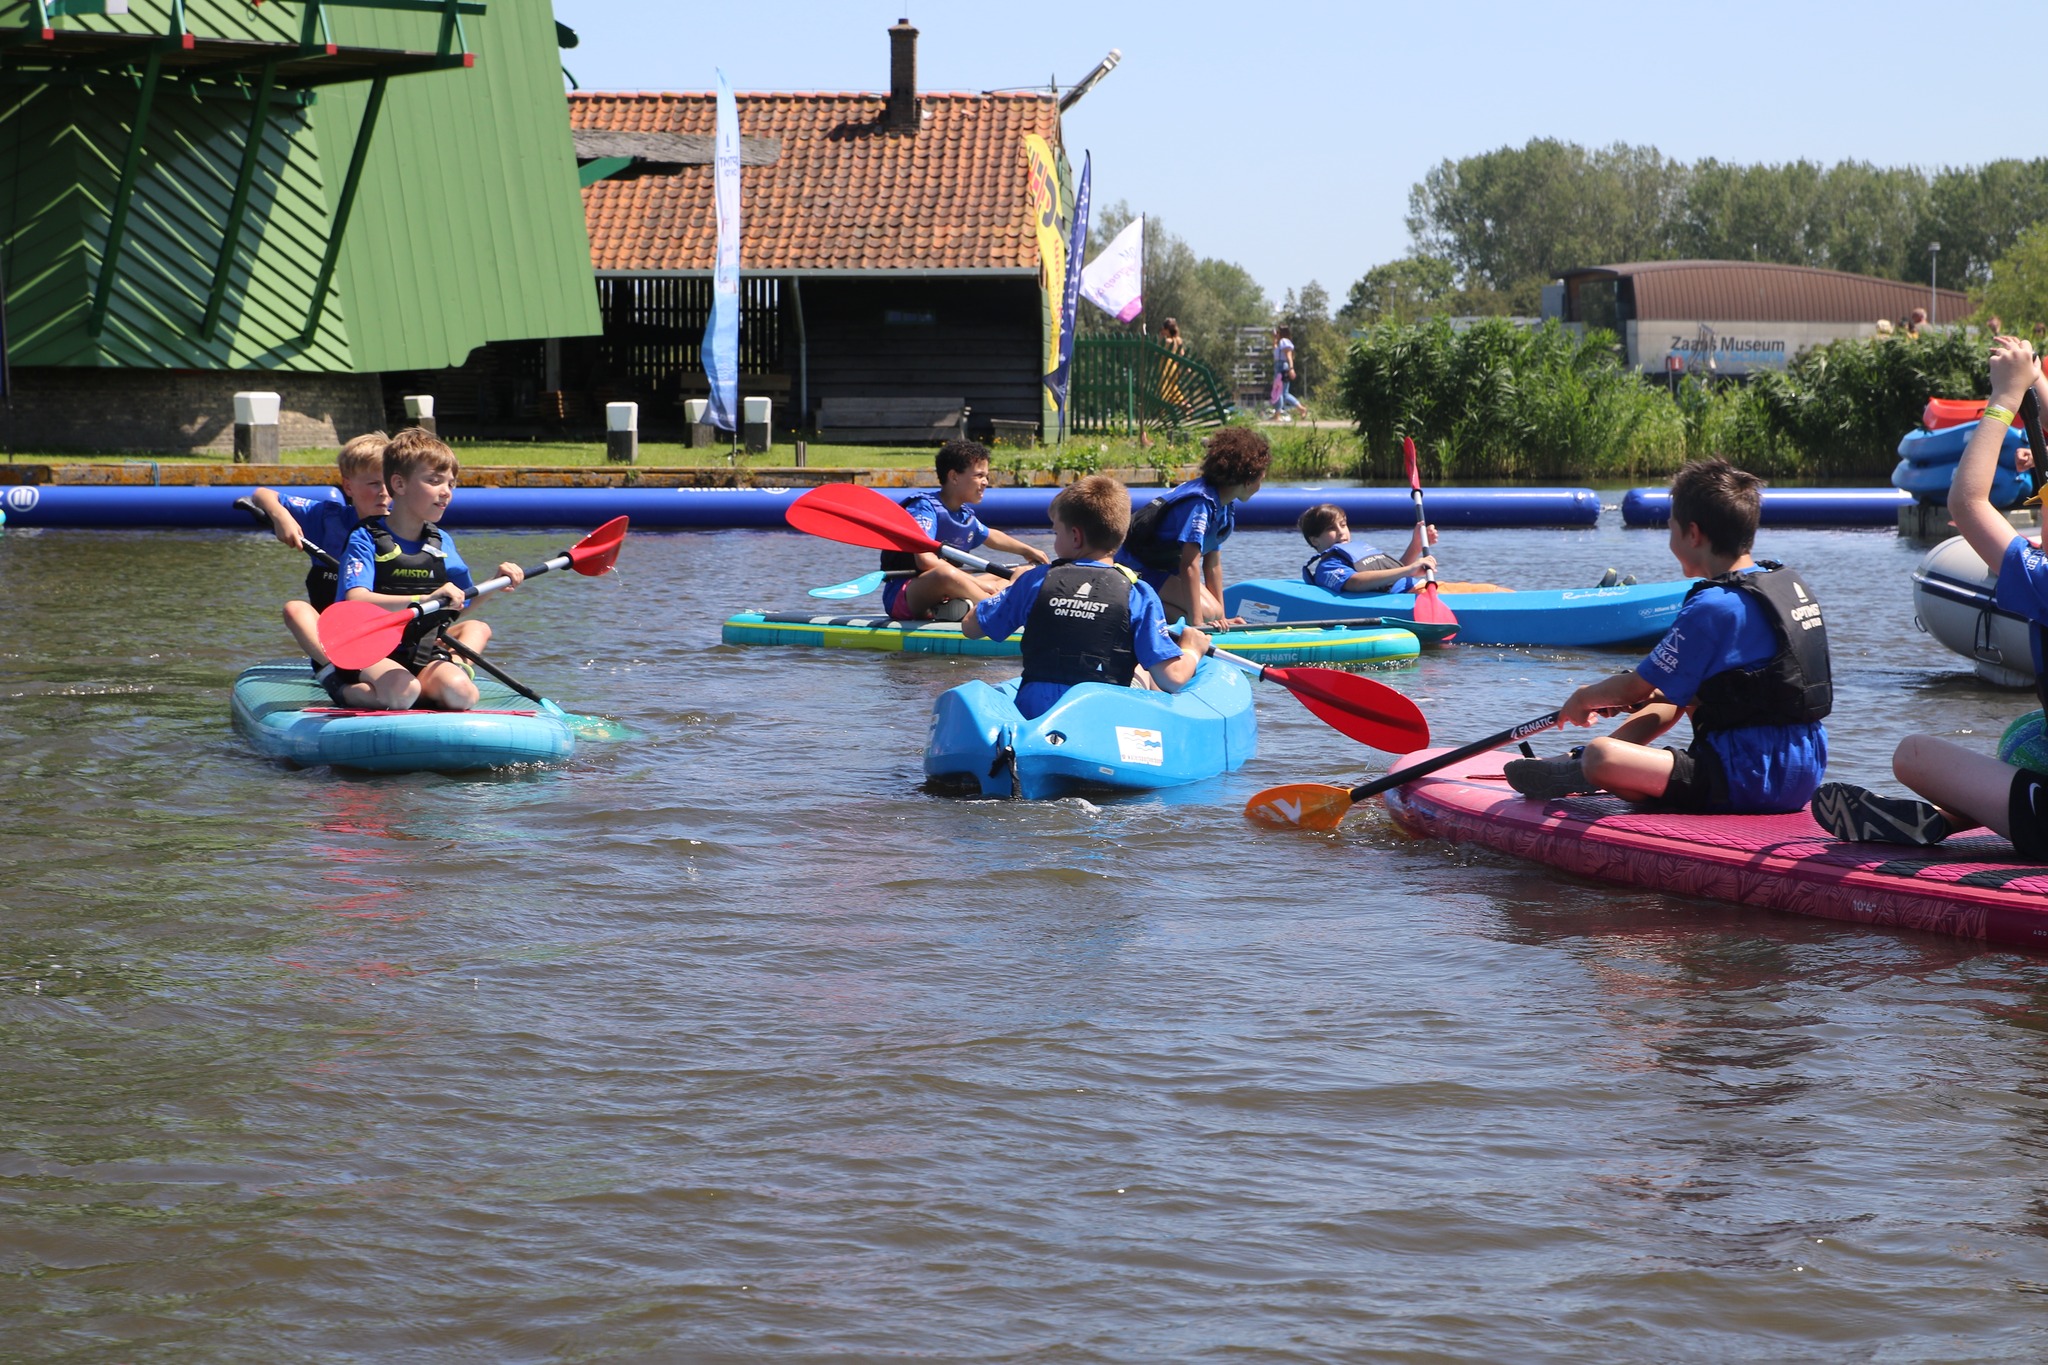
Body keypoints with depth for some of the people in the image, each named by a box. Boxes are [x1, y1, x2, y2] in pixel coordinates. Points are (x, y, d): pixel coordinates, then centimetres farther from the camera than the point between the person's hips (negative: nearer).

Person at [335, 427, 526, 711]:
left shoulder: (441, 542, 13)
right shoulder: (366, 539, -7)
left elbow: (463, 600, 27)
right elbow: (356, 600, -25)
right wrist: (425, 599, -35)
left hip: (424, 655, 4)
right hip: (372, 655, -4)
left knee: (461, 694, -29)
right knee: (402, 693, -36)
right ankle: (354, 692, -10)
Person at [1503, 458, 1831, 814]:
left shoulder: (1712, 607, -16)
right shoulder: (1792, 584, 12)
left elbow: (1634, 689, -5)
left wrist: (1582, 699, 15)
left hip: (1748, 783, -10)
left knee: (1599, 756, -19)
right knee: (1677, 688, 32)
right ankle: (1582, 767, 30)